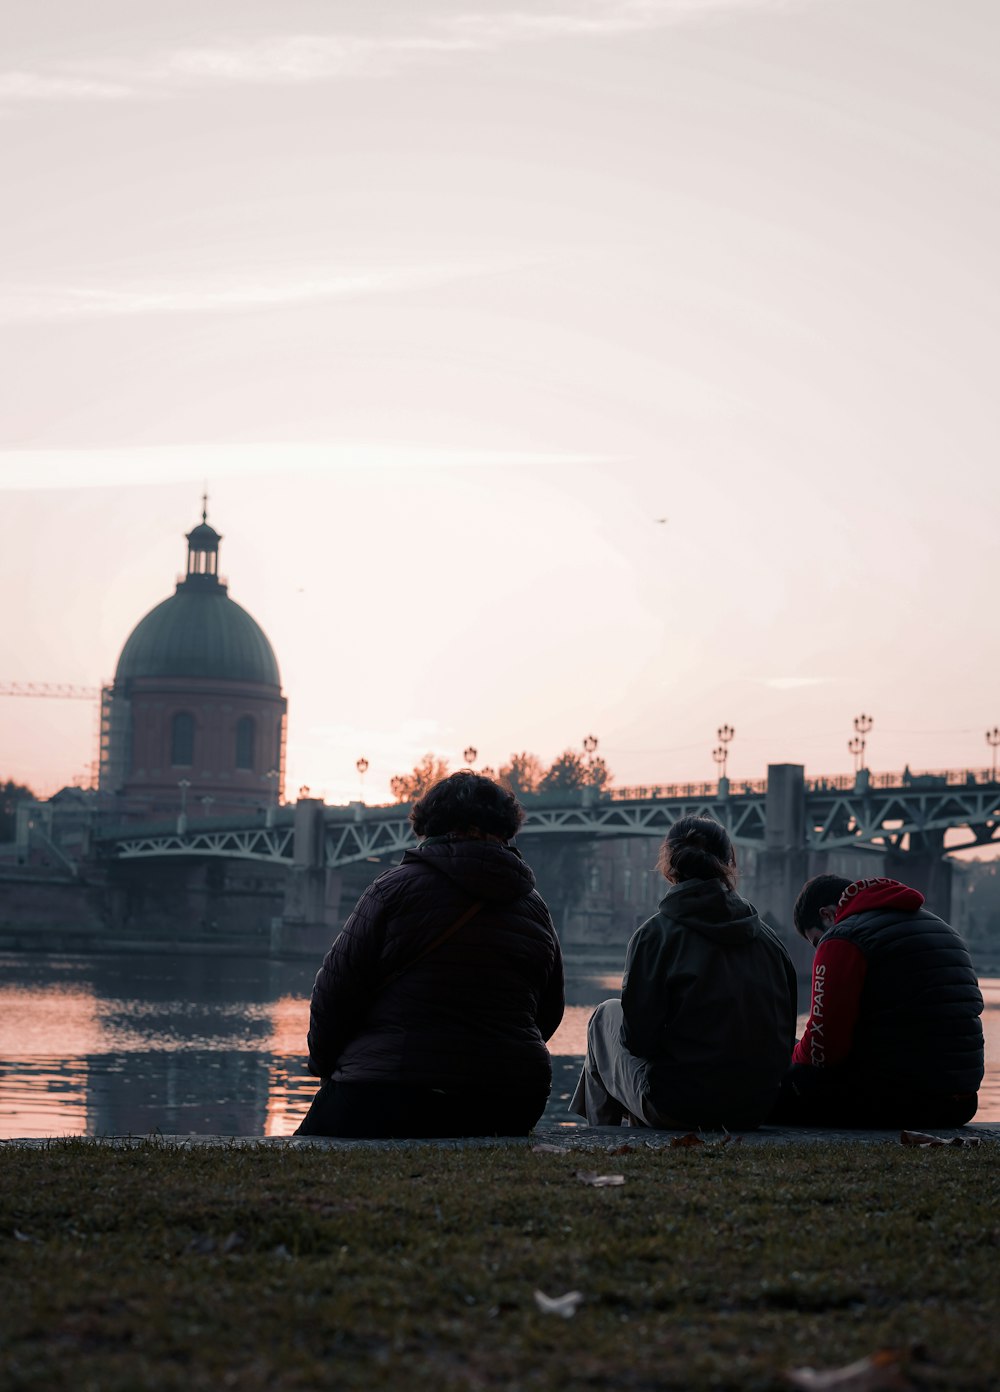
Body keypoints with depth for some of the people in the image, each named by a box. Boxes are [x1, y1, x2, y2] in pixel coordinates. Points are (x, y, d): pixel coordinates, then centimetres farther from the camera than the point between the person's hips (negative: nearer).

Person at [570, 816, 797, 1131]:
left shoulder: (655, 934, -10)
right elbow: (786, 1035, 6)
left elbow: (637, 1037, -11)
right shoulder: (768, 937, 4)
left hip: (678, 1108, -5)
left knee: (606, 1015, 23)